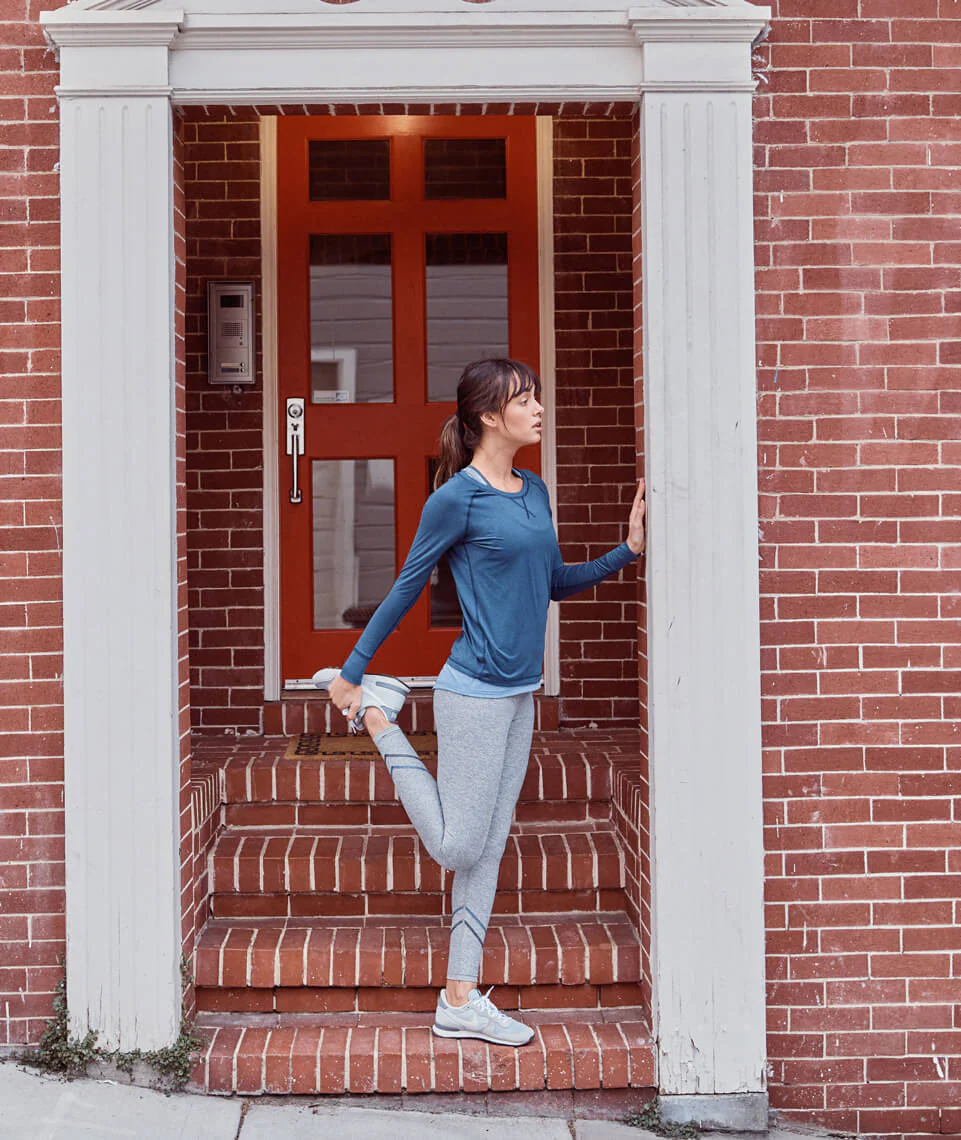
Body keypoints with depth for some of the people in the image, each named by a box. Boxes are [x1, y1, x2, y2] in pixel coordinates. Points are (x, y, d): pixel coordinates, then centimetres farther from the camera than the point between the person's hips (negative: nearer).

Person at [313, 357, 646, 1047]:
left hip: (521, 693, 8)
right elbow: (407, 589, -5)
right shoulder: (457, 498, -12)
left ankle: (461, 1001, 18)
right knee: (458, 847, 3)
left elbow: (554, 583, 18)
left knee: (489, 850, 10)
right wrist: (352, 671, -1)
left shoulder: (534, 491, 10)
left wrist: (626, 552, 7)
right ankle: (372, 714, 18)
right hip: (475, 692, -7)